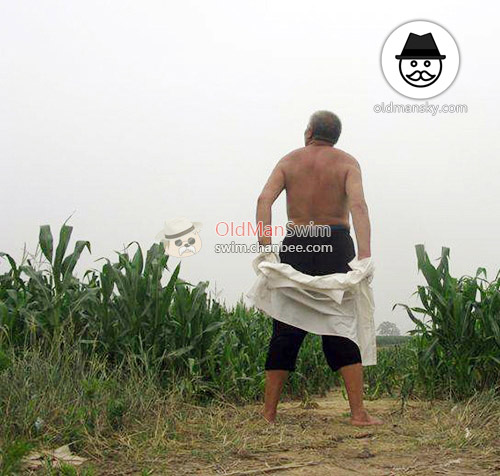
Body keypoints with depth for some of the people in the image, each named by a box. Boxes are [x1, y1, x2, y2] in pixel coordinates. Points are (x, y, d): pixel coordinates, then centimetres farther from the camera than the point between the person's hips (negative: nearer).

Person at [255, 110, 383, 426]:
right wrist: (365, 252, -22)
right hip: (336, 246, -1)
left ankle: (269, 413, 6)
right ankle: (359, 412, -4)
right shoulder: (347, 162, 5)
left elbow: (265, 199, -6)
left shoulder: (289, 161, 11)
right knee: (344, 329, 1)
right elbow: (358, 204, -14)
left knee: (286, 331, 6)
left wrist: (265, 245, -14)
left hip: (296, 246, 2)